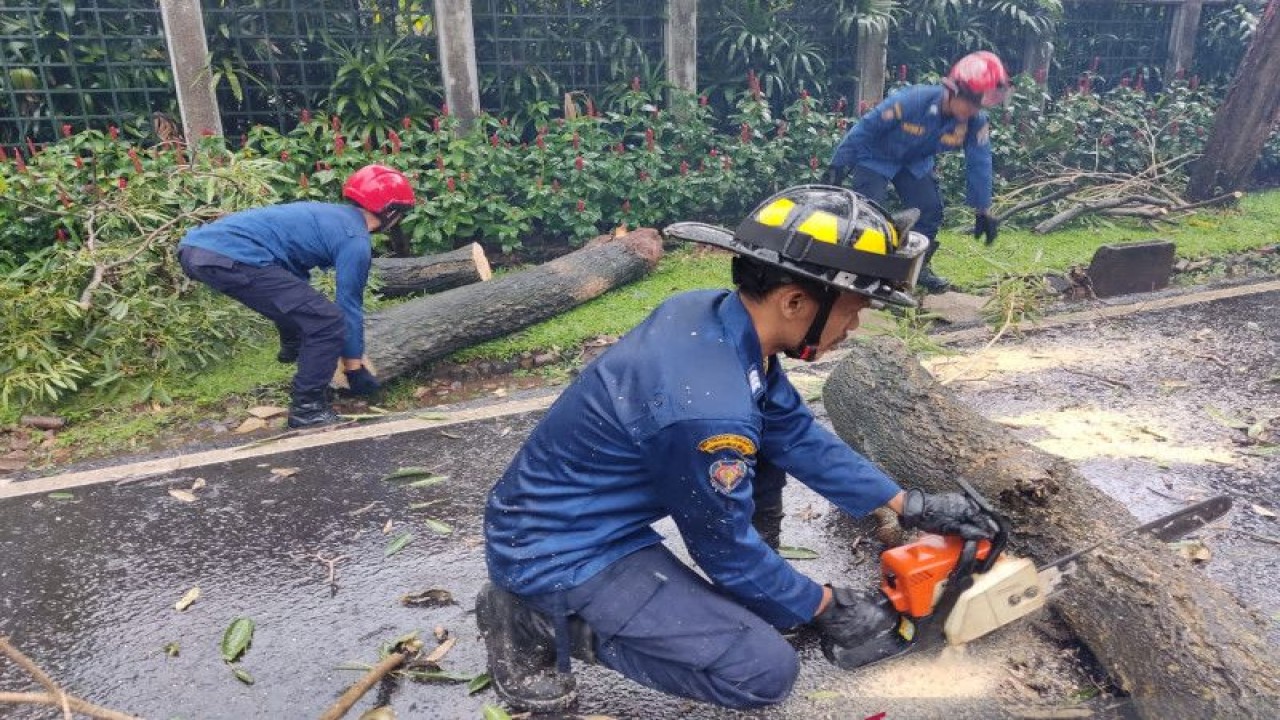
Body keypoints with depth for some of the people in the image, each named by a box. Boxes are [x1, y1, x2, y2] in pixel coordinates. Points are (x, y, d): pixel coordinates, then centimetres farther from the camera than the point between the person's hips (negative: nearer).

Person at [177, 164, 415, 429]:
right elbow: (349, 305, 2)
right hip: (231, 259, -10)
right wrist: (356, 370, 14)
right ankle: (307, 407, 1)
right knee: (328, 323, -6)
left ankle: (294, 347, 52)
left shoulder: (331, 214, 25)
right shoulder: (356, 240, -2)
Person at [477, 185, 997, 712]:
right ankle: (540, 621, -2)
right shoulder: (709, 410, -33)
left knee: (769, 436, 6)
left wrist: (908, 505, 8)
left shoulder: (721, 315, -7)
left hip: (593, 509, 9)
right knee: (765, 669, -8)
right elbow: (726, 549, -16)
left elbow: (798, 434, 6)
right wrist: (824, 606, 1)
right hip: (557, 552, -9)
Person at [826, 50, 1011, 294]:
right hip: (875, 157, -5)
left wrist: (982, 210, -11)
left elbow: (979, 163, -13)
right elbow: (865, 128, -27)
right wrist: (839, 164, -23)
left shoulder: (976, 122, -22)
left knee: (931, 210, -3)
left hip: (915, 163, 5)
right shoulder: (911, 100, -37)